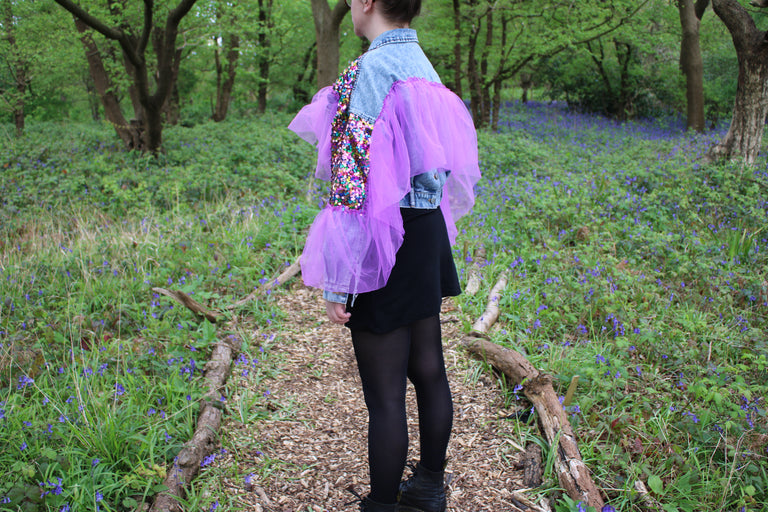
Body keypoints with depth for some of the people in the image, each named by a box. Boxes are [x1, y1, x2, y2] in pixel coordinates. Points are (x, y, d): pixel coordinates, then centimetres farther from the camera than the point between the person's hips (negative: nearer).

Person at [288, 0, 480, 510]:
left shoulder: (369, 71, -18)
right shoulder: (423, 67, 11)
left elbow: (354, 185, -23)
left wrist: (338, 280, -19)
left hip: (385, 244, -9)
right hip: (428, 232, 9)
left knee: (385, 393, 3)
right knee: (429, 370, 18)